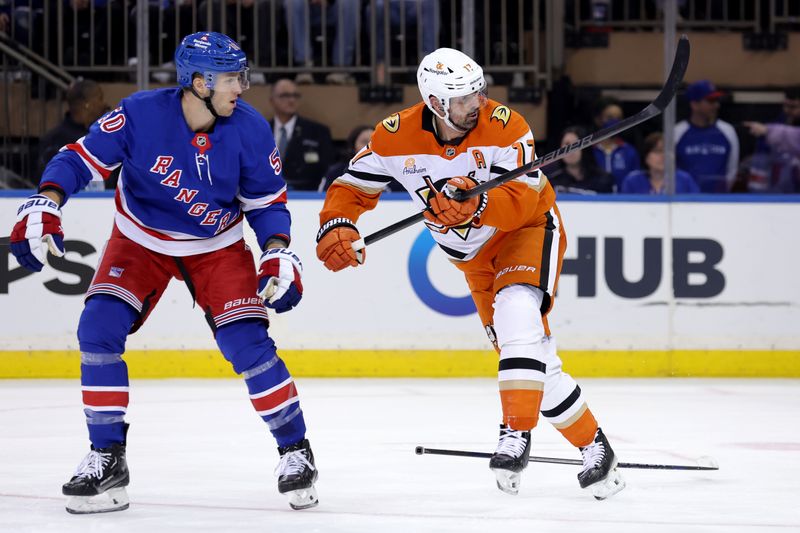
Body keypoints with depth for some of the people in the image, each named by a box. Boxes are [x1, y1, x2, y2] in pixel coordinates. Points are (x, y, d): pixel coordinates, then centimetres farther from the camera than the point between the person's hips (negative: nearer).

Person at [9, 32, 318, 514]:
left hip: (217, 247, 0)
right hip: (140, 241, 0)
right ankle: (107, 460, -5)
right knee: (99, 329, -17)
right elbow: (81, 158, -20)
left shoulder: (250, 129, -19)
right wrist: (45, 206, -35)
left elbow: (267, 200, -6)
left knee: (247, 343, -15)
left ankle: (296, 451, 4)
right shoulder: (141, 114, -26)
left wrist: (279, 254, -20)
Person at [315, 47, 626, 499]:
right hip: (475, 254, 4)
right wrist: (336, 227, -26)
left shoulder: (504, 126, -26)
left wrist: (475, 207, -51)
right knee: (536, 359, 2)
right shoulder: (396, 137, -16)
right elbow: (353, 188, -7)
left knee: (518, 313, -32)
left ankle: (517, 436, -31)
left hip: (528, 229, -4)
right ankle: (592, 445, 15)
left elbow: (522, 200, -33)